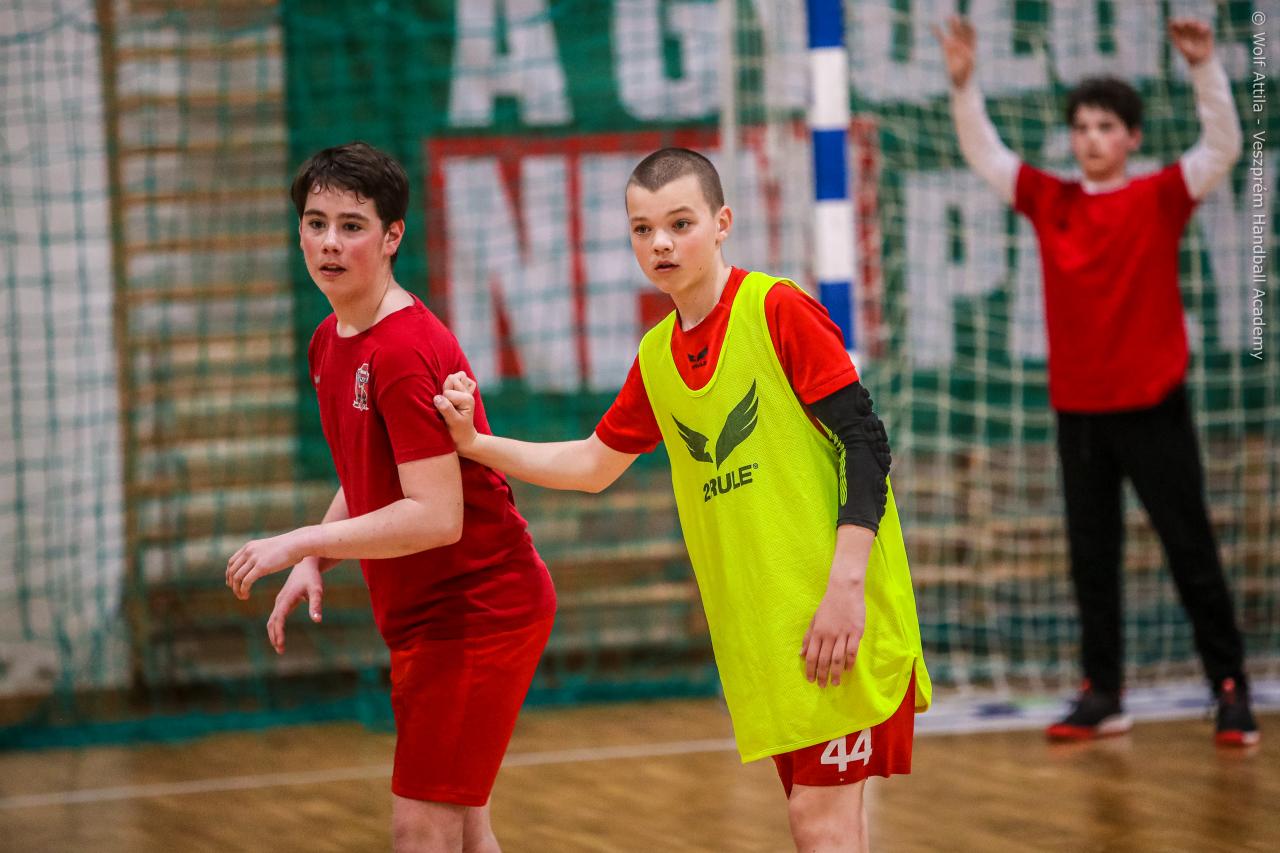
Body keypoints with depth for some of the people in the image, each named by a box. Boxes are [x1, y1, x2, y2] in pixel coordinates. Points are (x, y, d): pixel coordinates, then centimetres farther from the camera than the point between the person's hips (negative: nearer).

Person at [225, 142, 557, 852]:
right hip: (420, 619, 9)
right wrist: (315, 563, 6)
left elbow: (437, 517, -26)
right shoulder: (330, 342, 9)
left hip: (480, 609, -9)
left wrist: (300, 544, -22)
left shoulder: (406, 352, -21)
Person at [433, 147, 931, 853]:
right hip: (754, 625, 6)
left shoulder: (777, 310, -10)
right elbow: (593, 464, 23)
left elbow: (864, 442, -12)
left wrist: (845, 585, -18)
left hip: (837, 614, -6)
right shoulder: (656, 357, 10)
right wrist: (476, 444, 11)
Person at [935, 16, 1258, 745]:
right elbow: (984, 154, 7)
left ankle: (1231, 686, 7)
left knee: (1192, 550, 1)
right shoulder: (1050, 202, 6)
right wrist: (964, 83, -8)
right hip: (1077, 409, 4)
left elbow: (1223, 146, -13)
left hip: (1152, 404, -4)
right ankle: (1103, 694, 14)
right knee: (1092, 558, 8)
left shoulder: (1160, 198, -3)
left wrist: (1205, 68, -26)